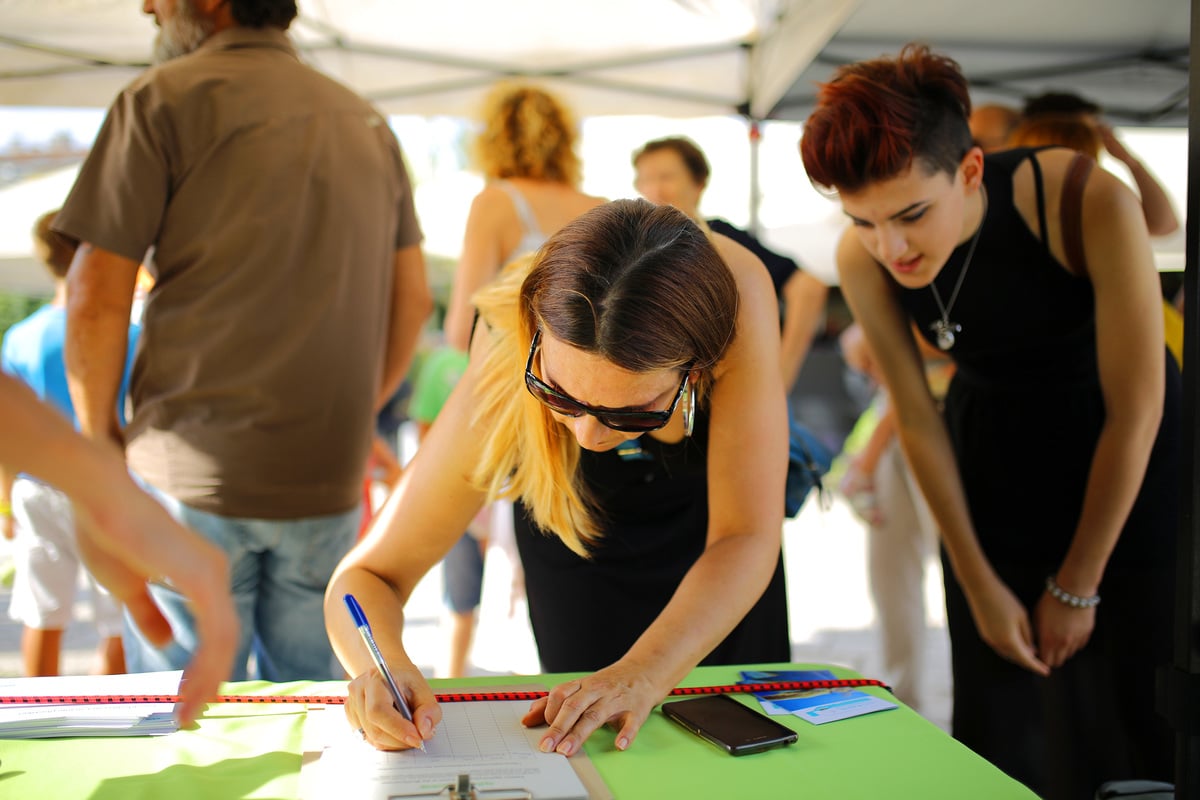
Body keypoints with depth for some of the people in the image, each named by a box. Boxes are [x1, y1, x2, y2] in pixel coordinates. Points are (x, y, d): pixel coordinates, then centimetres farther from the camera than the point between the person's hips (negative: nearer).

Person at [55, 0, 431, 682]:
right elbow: (412, 299, 15)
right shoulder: (368, 123, 11)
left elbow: (97, 298, -8)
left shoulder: (165, 100, -5)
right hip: (330, 481, 5)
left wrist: (98, 436, 5)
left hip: (194, 476, -5)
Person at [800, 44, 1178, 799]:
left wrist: (1077, 586, -13)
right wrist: (979, 585, -4)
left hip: (1127, 457, -2)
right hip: (998, 453, 2)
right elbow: (917, 417, -9)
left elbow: (1136, 410, -21)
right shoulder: (863, 259, -21)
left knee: (1140, 715, -2)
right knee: (1002, 720, 2)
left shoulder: (1092, 206, -31)